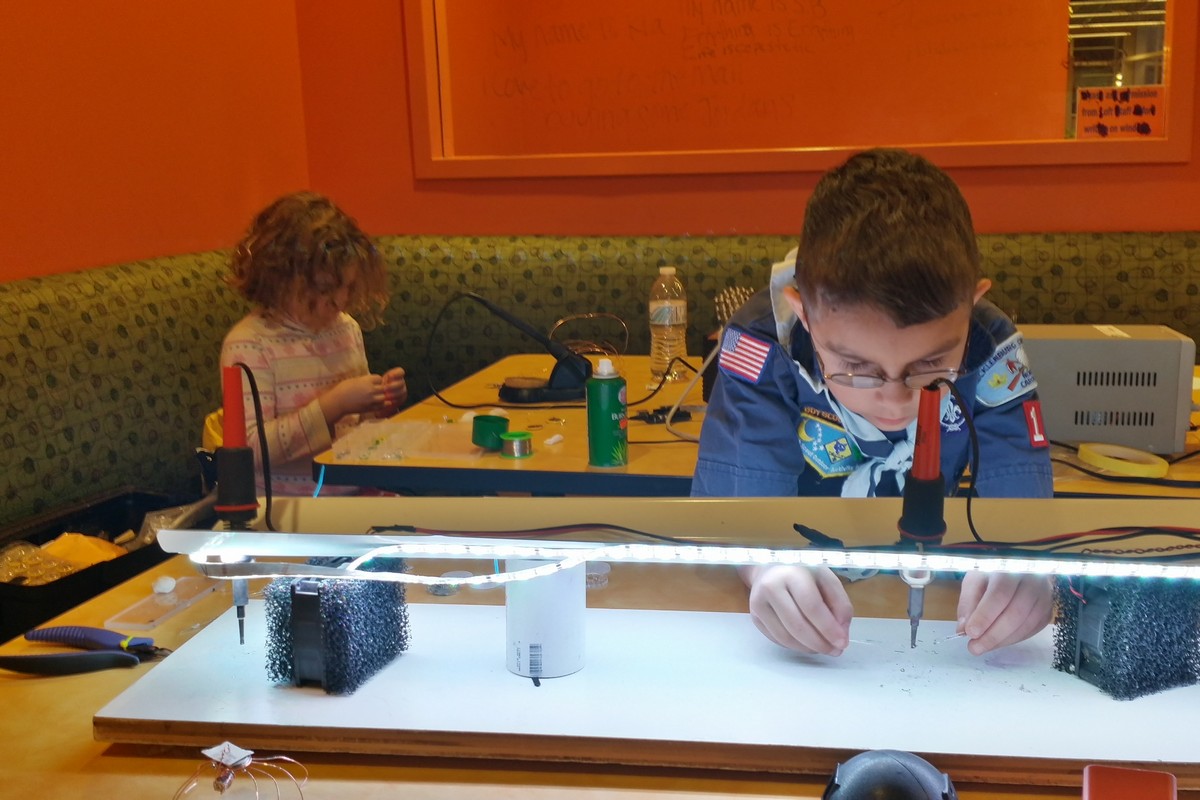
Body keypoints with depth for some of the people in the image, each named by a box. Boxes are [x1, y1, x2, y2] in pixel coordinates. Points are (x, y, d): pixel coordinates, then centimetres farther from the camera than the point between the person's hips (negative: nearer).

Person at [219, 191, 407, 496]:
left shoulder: (347, 327, 10)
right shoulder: (248, 344, -11)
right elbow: (252, 447, -19)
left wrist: (379, 401, 1)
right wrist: (334, 404, -22)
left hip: (355, 491, 7)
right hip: (285, 503, -7)